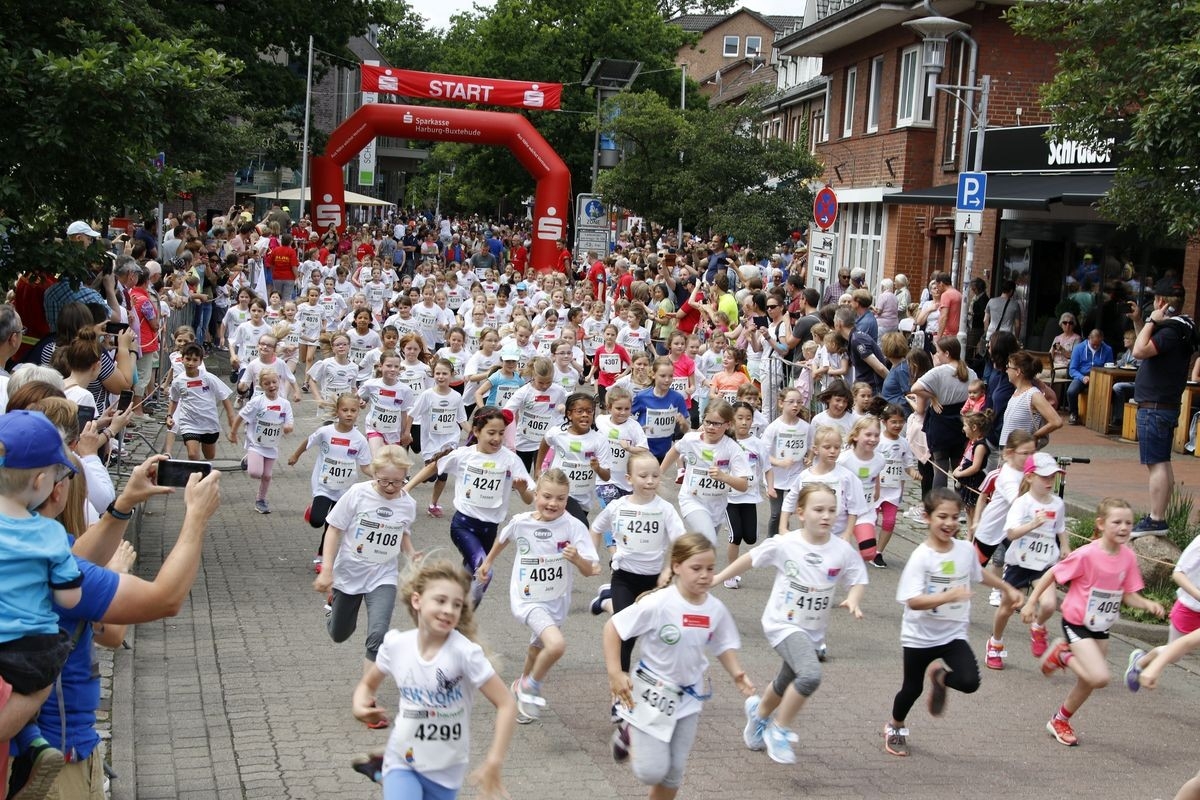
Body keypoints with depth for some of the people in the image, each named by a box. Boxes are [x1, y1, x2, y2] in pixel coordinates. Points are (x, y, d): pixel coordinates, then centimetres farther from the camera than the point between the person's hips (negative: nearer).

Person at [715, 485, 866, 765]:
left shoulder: (843, 550, -12)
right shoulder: (784, 544, -16)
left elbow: (858, 581, -1)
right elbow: (750, 558, -2)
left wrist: (853, 599, -23)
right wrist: (718, 578, 5)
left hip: (813, 631, 5)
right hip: (783, 624, -5)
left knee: (786, 684, 24)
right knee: (810, 675, -28)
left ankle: (759, 711, 58)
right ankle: (779, 731, -6)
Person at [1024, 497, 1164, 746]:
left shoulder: (1128, 557, -8)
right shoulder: (1087, 555, -25)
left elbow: (1128, 595, -3)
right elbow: (1052, 574, -14)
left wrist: (1148, 604, -22)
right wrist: (1031, 602, -12)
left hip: (1102, 627, 6)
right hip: (1077, 622, -6)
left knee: (1088, 680, 16)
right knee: (1100, 677, -22)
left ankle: (1060, 720, 38)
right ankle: (1063, 655, 6)